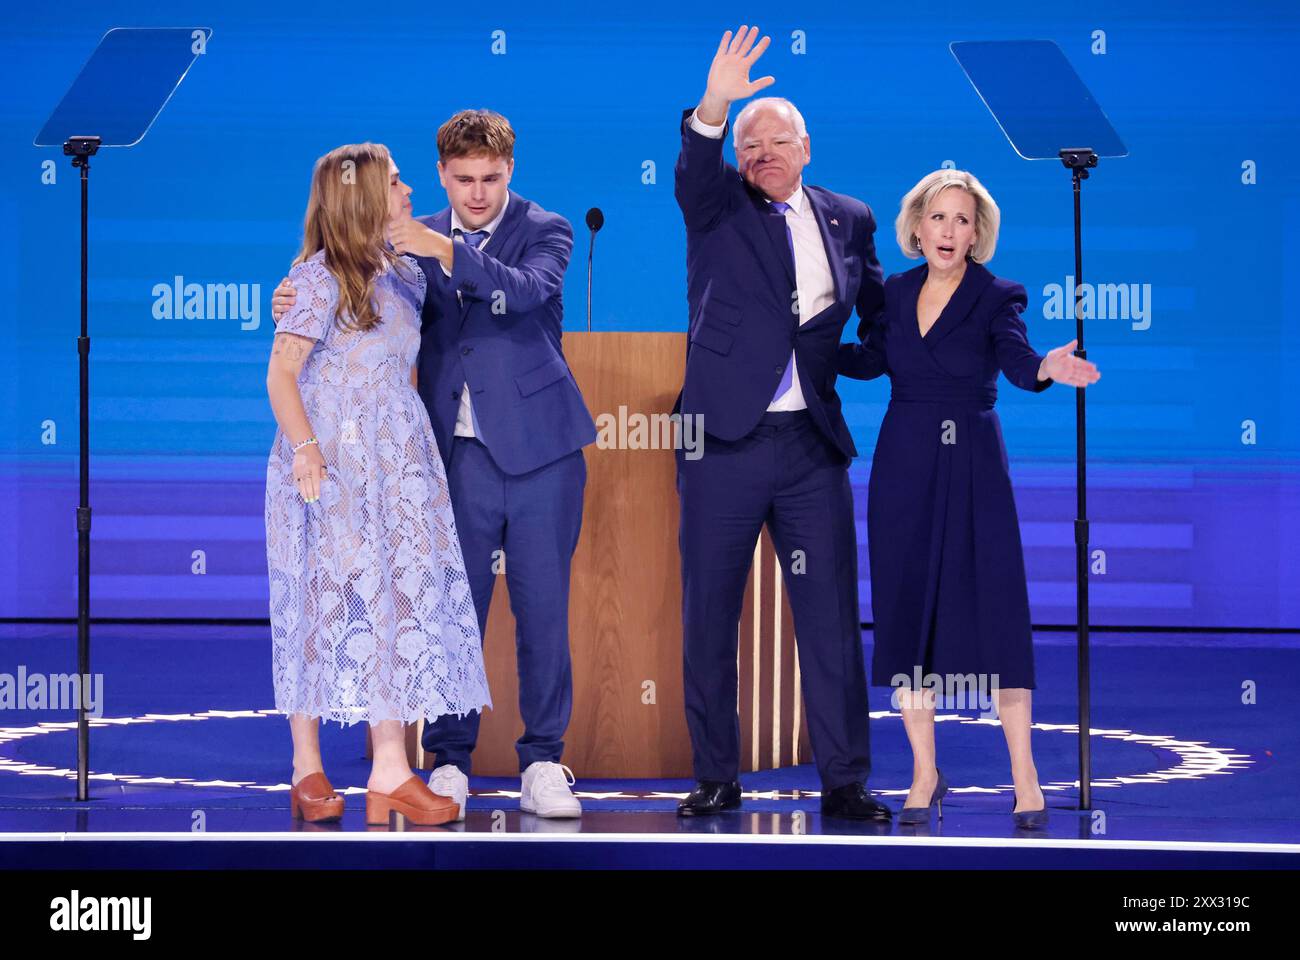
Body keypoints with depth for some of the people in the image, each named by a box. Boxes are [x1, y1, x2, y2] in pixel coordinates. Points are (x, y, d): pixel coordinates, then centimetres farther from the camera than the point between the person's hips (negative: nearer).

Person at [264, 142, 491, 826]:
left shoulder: (402, 274, 13)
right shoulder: (321, 276, -7)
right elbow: (281, 371, -12)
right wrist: (305, 448, -23)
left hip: (395, 463, 6)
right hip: (332, 464, -6)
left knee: (398, 599, -2)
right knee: (329, 596, -3)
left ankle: (391, 773, -4)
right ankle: (308, 769, 6)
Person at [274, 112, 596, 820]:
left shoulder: (546, 231, 2)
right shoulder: (415, 240, 10)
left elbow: (524, 290, -17)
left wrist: (445, 252, -28)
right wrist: (304, 307, -9)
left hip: (538, 449, -2)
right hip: (458, 455, 2)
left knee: (543, 609, 1)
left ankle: (543, 763, 9)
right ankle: (449, 761, 9)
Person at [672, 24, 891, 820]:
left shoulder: (849, 219, 12)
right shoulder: (719, 207, 3)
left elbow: (881, 313, 20)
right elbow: (694, 174, -19)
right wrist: (714, 109, -38)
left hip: (813, 445, 1)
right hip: (723, 439, -1)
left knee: (831, 614, -1)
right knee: (709, 617, 3)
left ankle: (845, 780, 4)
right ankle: (716, 779, 13)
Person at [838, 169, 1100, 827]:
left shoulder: (996, 297, -4)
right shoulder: (897, 293, 7)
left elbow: (1017, 362, -21)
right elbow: (869, 360, 18)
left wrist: (1048, 369, -43)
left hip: (972, 467, -3)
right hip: (903, 465, 4)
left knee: (993, 610, -8)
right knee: (905, 612, 2)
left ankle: (1024, 779, -2)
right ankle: (925, 776, 12)